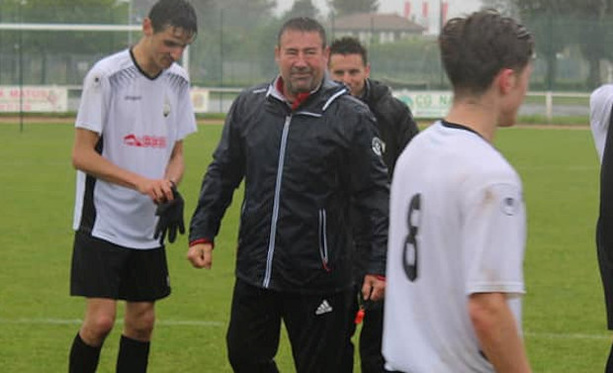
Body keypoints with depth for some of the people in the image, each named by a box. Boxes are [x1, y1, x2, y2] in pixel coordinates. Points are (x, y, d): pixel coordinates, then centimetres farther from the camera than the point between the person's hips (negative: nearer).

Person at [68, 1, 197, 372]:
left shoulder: (178, 81, 6)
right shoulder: (107, 76, -13)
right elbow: (82, 155, -14)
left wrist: (169, 188, -9)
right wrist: (141, 182, -24)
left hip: (149, 228, 6)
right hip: (103, 223, -6)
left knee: (142, 321, 7)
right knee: (100, 320, -12)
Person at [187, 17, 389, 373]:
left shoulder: (351, 116, -8)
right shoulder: (248, 106, 4)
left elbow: (376, 194, -7)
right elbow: (222, 174, 15)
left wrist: (381, 263, -11)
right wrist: (202, 233, 9)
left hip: (319, 279, -4)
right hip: (254, 272, 4)